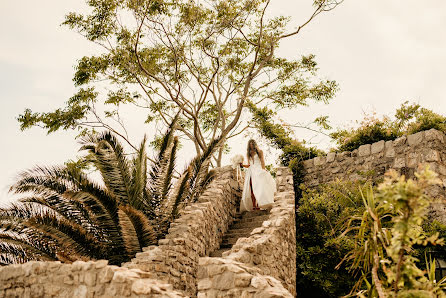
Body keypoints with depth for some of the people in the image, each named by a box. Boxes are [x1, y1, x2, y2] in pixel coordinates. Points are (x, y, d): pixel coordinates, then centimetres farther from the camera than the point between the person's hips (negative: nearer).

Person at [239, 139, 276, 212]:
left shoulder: (259, 151, 11)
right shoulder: (249, 154, 21)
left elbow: (262, 161, 2)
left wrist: (263, 170, -10)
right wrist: (242, 165, 6)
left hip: (258, 170, -4)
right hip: (251, 171, 4)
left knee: (258, 188, -18)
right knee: (252, 189, -9)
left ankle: (258, 205, -23)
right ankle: (253, 206, -13)